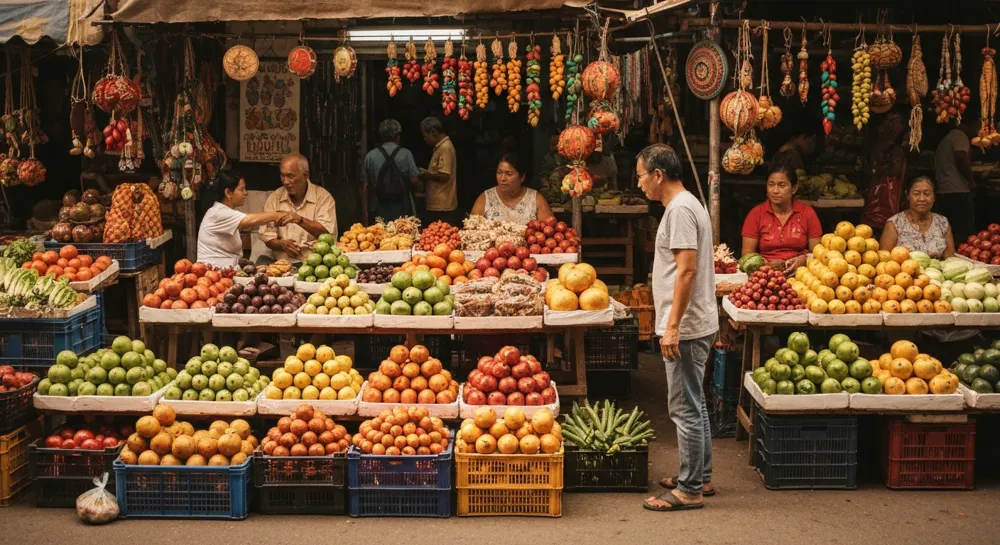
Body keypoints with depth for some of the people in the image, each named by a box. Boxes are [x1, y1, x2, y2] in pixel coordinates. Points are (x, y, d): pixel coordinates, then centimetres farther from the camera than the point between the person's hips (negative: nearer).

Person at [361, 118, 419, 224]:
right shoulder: (405, 154, -4)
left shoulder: (370, 156, 1)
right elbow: (414, 181, -4)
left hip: (378, 212, 2)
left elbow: (365, 186, 3)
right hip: (401, 211, -1)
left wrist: (366, 211, 11)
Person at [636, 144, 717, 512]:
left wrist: (672, 326, -24)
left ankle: (689, 490, 1)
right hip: (695, 326, 11)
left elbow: (687, 270, -23)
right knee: (694, 405, 18)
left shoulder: (680, 209, -16)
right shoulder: (685, 205, 16)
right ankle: (701, 478, 27)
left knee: (685, 408, -5)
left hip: (686, 328, -11)